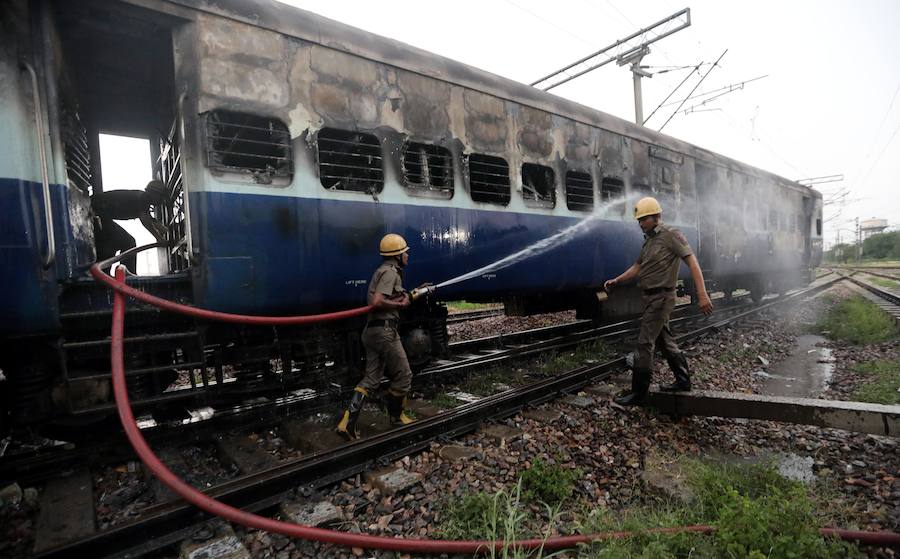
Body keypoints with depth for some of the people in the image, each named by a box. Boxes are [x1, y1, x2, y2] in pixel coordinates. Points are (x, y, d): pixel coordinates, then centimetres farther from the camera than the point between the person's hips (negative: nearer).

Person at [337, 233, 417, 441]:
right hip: (384, 330, -10)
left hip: (372, 330, 10)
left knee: (371, 378, 9)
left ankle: (348, 421, 5)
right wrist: (400, 304, -11)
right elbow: (377, 302, -24)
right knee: (403, 376, 7)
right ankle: (396, 416, 24)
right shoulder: (391, 272, -13)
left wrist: (405, 297, 14)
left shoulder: (383, 270, 19)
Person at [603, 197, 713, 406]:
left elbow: (692, 262, -18)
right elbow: (637, 267, 18)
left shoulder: (671, 235, -12)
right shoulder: (649, 240, 15)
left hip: (661, 298, -9)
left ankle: (638, 392, 1)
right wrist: (617, 280, 4)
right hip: (652, 297, 9)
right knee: (665, 340, 17)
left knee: (644, 343, -7)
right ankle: (683, 381, 32)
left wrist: (702, 294, -24)